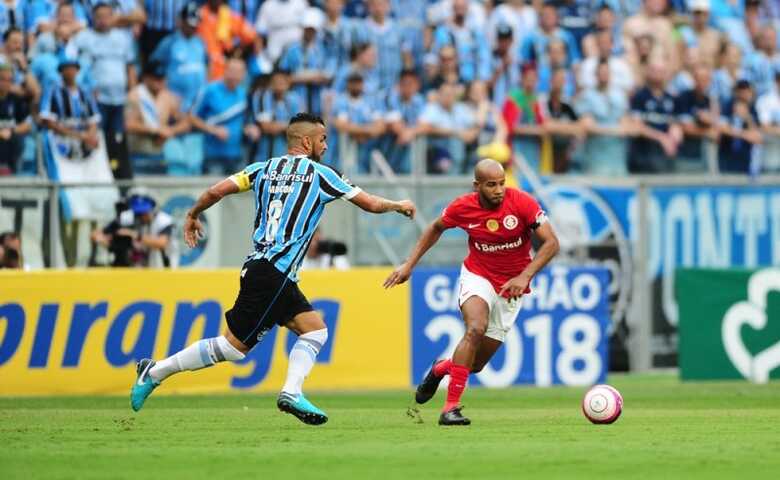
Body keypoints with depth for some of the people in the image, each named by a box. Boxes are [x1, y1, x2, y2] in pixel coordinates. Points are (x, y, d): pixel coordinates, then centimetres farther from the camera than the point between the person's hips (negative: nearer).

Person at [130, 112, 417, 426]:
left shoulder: (264, 169, 12)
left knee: (316, 330, 8)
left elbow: (216, 191, 3)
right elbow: (370, 204, 4)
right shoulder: (320, 175, -2)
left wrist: (192, 216, 20)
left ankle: (292, 393, -5)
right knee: (233, 346, -4)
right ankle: (155, 372, 0)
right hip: (273, 275, -8)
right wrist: (399, 206, 24)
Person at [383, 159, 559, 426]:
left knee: (476, 364, 3)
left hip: (511, 287, 1)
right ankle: (451, 408, -27)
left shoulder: (522, 203, -19)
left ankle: (441, 369, 40)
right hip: (477, 276, -1)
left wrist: (524, 277, -28)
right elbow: (436, 228, 8)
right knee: (476, 329, -32)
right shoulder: (462, 208, -14)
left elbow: (551, 243, -18)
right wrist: (409, 265, 6)